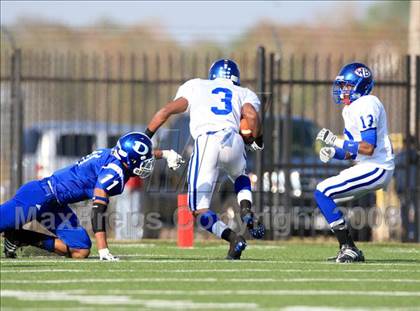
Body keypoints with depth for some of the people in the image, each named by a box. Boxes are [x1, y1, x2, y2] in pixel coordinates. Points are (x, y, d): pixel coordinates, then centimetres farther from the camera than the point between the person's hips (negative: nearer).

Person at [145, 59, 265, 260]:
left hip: (204, 141, -2)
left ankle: (232, 237, -22)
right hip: (232, 140, 2)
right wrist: (257, 141, 20)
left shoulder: (195, 87, 28)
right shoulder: (244, 94, 27)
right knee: (240, 177, 36)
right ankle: (246, 210, 6)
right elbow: (251, 115, 4)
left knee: (200, 211, 3)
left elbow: (166, 111, 17)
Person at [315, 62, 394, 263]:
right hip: (367, 167, 10)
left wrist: (336, 142, -23)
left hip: (376, 169, -10)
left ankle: (348, 249, -15)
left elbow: (368, 148, -24)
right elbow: (352, 151, 19)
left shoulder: (364, 106, -15)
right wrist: (333, 152, 0)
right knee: (324, 196, 13)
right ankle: (349, 250, 12)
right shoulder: (351, 109, 17)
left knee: (322, 193, -16)